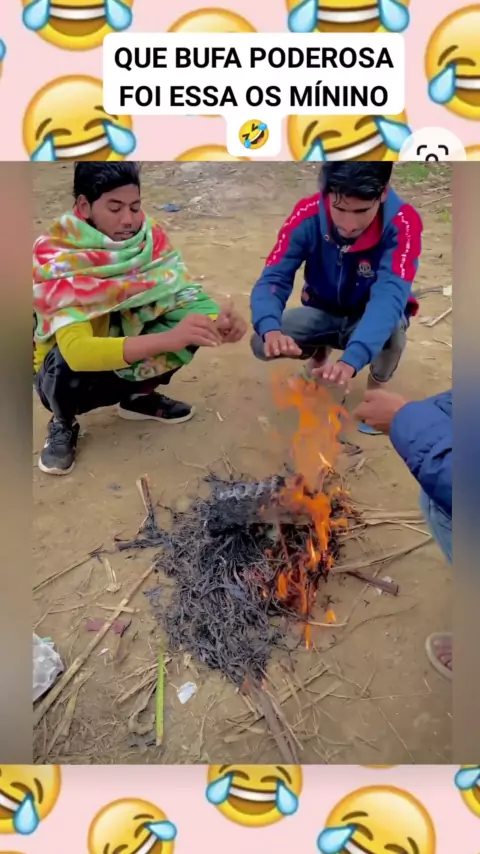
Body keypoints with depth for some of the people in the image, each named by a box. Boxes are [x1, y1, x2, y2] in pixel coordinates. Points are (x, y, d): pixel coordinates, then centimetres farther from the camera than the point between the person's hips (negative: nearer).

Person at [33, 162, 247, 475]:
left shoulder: (148, 237, -14)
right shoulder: (57, 258, -28)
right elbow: (76, 350, -42)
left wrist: (218, 324, -44)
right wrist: (167, 339, -53)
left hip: (129, 364, 4)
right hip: (66, 372, -3)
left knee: (191, 321, -20)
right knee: (67, 361, -38)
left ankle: (138, 396, 6)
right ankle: (63, 424, -3)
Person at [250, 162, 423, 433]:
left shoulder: (403, 224, -30)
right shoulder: (308, 215, -24)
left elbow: (389, 295, -43)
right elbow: (273, 278, -29)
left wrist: (351, 361, -60)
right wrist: (270, 330, -52)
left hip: (373, 317, -2)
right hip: (323, 312, 3)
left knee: (392, 330, -37)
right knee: (262, 344, -21)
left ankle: (376, 388, -1)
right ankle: (320, 352, 15)